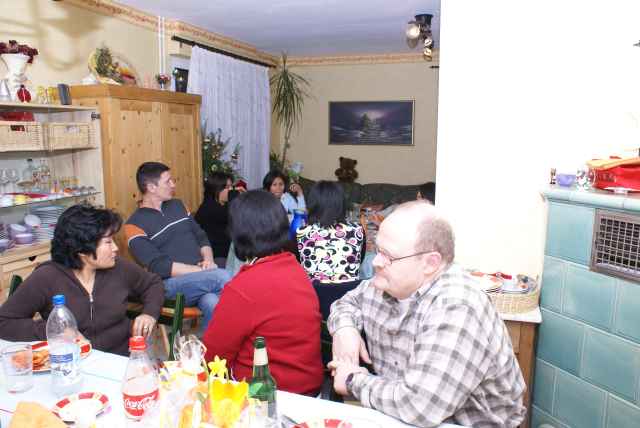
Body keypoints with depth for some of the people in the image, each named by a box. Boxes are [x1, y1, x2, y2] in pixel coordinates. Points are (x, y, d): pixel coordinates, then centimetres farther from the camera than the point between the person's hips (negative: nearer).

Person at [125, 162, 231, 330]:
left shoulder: (177, 205, 17)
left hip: (201, 278, 4)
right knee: (222, 276, -27)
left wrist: (208, 260, -2)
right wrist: (202, 271, -15)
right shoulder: (135, 224, -2)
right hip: (171, 283, -4)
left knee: (212, 304, -30)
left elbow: (201, 237, 19)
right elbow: (159, 266, -12)